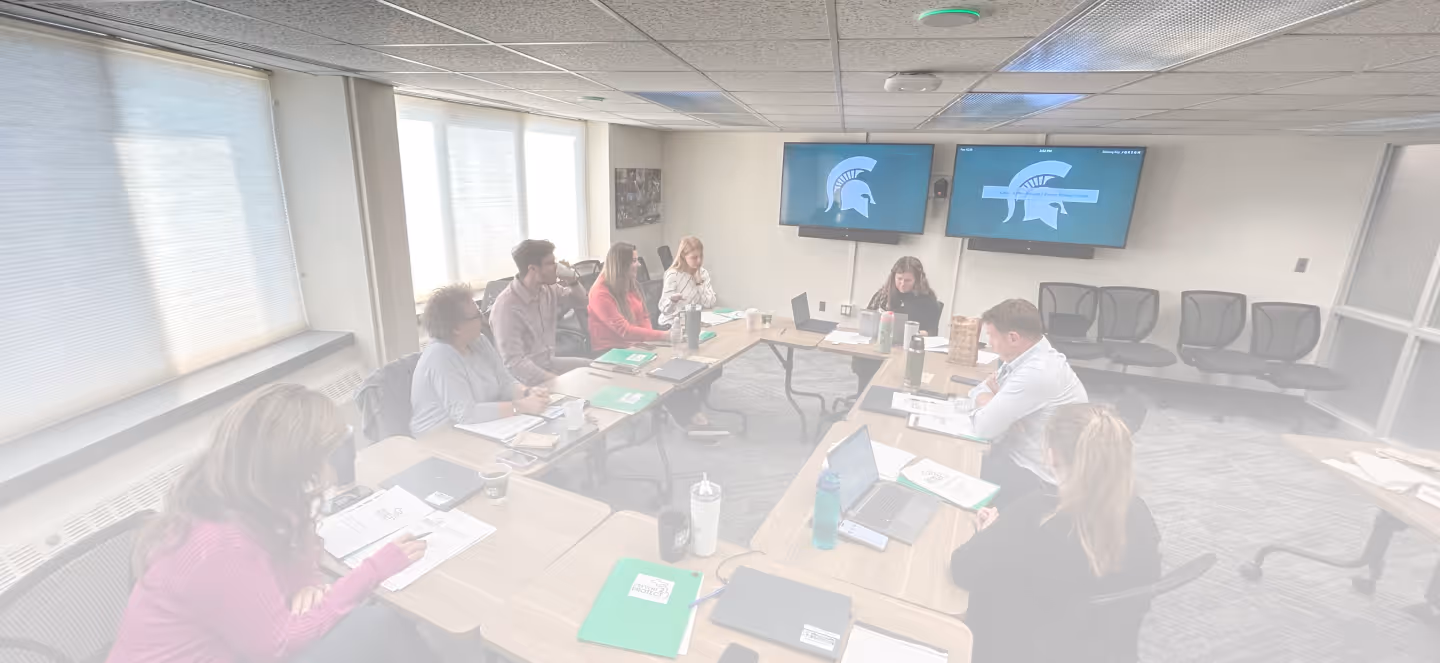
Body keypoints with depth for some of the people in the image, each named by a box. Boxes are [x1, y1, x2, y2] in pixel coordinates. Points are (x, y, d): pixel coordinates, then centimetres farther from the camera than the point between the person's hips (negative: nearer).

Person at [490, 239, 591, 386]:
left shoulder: (548, 289, 0)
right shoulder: (507, 306, -23)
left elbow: (580, 303, 17)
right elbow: (514, 362, -26)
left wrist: (573, 281, -4)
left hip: (549, 363, 8)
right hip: (527, 378, -8)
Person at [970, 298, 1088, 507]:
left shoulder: (1037, 372, -27)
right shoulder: (1029, 356, 2)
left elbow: (985, 427, -26)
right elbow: (981, 391, 9)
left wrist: (986, 404, -5)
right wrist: (991, 403, -13)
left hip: (1037, 478, -8)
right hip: (1020, 455, 8)